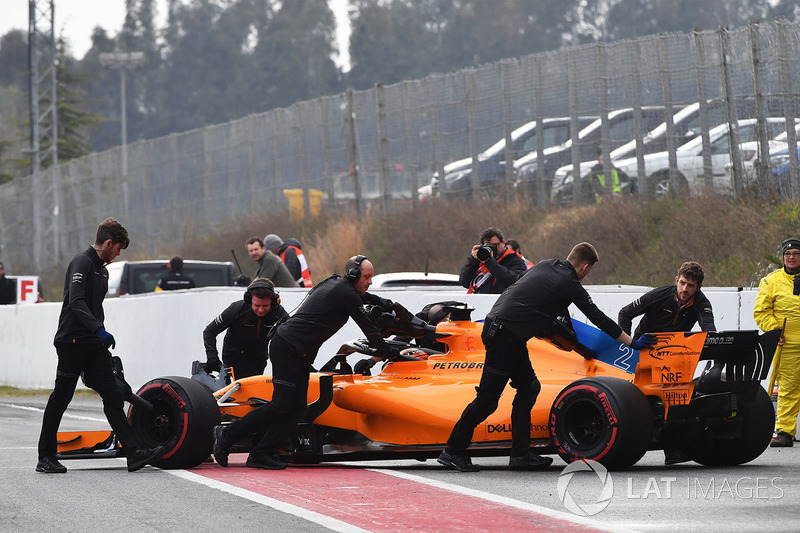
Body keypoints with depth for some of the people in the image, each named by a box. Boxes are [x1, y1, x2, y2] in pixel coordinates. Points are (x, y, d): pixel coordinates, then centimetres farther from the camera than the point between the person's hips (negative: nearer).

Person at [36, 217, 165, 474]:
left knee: (112, 395, -2)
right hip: (72, 341, -8)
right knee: (61, 397, 0)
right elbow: (76, 301, -24)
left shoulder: (102, 270, 19)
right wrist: (99, 330, -33)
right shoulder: (81, 263, -11)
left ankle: (134, 452, -11)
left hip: (94, 345, 8)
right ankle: (46, 458, 9)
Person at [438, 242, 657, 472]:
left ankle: (520, 453, 8)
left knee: (529, 386, 11)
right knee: (488, 398, -4)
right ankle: (453, 451, 1)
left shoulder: (546, 264, 15)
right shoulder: (570, 285, -5)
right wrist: (632, 343, 8)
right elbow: (598, 318, 0)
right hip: (505, 336, -9)